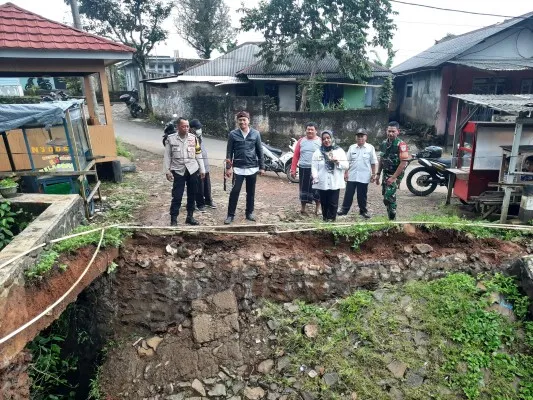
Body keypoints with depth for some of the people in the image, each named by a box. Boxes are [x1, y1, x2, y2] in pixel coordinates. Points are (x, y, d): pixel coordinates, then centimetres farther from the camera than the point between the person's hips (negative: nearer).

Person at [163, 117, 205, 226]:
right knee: (177, 196, -3)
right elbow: (167, 156, 0)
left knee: (192, 195, 10)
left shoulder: (193, 138, 3)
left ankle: (190, 217, 23)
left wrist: (202, 169, 5)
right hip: (178, 171, -2)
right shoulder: (171, 138, -3)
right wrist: (167, 171, -6)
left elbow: (198, 155, 6)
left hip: (192, 170, 3)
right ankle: (173, 219, 8)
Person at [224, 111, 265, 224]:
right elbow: (229, 152, 1)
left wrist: (262, 167, 5)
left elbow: (260, 151, 6)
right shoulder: (233, 134, -1)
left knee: (251, 192, 11)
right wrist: (228, 167, -5)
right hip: (238, 168, -1)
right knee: (235, 191, -3)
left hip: (252, 168, 2)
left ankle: (249, 213, 25)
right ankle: (230, 214, 7)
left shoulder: (256, 133, 2)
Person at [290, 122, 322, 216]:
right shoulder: (301, 141, 7)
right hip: (303, 169, 2)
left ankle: (317, 209, 19)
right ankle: (303, 209, 23)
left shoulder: (320, 141, 0)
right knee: (304, 189, 11)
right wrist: (293, 169, 1)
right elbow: (296, 156, 6)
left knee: (317, 189, 5)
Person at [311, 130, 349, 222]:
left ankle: (331, 218, 10)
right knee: (324, 202, 8)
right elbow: (314, 167, 2)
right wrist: (315, 178, -12)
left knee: (333, 203, -1)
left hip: (335, 183, -1)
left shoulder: (339, 151, 6)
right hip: (322, 183, 1)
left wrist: (337, 162, -15)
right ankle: (325, 218, 22)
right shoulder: (318, 152, 6)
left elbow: (346, 166, 2)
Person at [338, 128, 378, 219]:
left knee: (362, 195, 8)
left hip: (364, 177, -2)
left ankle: (363, 211, 22)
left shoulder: (370, 148, -2)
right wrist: (346, 172, 3)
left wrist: (373, 174, -1)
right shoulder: (351, 148, 4)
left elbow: (373, 163, 0)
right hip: (352, 176, 2)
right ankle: (344, 209, 16)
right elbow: (347, 162, 7)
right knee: (348, 194, 6)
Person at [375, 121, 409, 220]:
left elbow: (403, 163, -19)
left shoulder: (401, 145, -16)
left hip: (395, 175, -7)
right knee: (386, 196, 11)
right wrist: (378, 174, 11)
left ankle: (392, 219, 0)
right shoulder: (384, 143, 6)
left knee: (389, 197, -14)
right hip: (385, 174, 7)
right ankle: (390, 217, 26)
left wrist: (393, 177, -21)